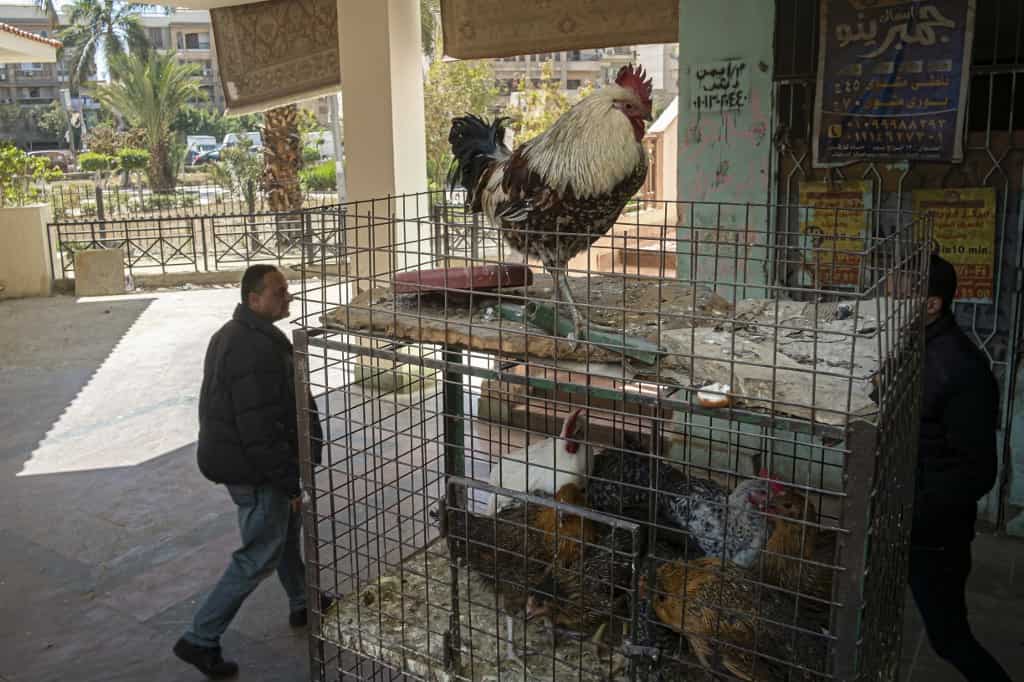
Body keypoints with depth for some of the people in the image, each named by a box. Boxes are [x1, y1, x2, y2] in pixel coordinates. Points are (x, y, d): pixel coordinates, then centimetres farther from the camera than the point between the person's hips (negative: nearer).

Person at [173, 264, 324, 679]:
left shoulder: (236, 334, 8)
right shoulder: (257, 349, -27)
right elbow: (261, 429, -29)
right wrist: (290, 482, -21)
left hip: (234, 456, 11)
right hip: (253, 469, -11)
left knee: (286, 529, 25)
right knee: (259, 557, 1)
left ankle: (302, 605, 44)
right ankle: (200, 639, 10)